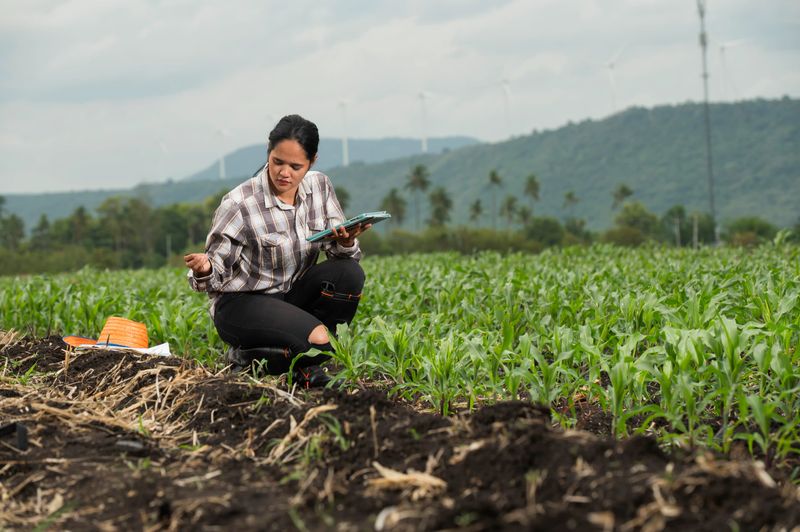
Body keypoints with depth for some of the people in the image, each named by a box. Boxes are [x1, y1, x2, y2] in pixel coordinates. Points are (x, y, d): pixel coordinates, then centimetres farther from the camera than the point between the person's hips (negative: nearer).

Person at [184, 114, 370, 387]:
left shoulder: (320, 187, -4)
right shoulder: (239, 204, -20)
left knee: (349, 272, -20)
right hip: (242, 303, -6)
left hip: (293, 295, 6)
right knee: (318, 339, -29)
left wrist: (347, 242, -28)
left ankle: (309, 361, -6)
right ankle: (247, 356, -2)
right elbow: (215, 277, -15)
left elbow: (340, 251, -4)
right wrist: (204, 270, -39)